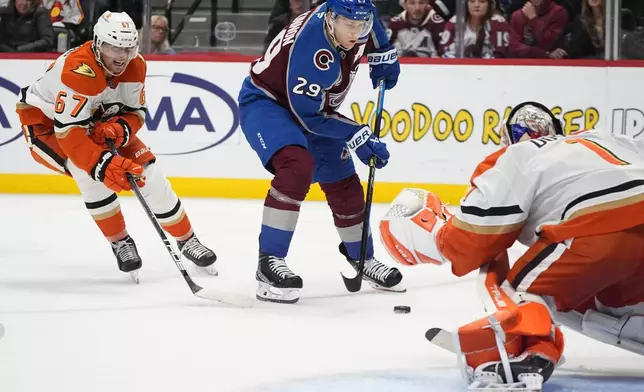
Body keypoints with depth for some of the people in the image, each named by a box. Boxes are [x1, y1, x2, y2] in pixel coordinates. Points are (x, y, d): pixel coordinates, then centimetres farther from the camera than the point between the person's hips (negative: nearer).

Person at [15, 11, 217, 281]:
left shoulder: (135, 66, -15)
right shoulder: (77, 71, -38)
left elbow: (135, 112, -5)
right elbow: (68, 131, -41)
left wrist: (121, 129, -28)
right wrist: (103, 164, -49)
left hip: (99, 121, 7)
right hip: (45, 119, -7)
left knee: (146, 171, -4)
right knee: (91, 172, -31)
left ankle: (186, 239, 13)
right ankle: (120, 243, -11)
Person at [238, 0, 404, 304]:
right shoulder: (310, 45, -37)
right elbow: (309, 115, -31)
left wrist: (383, 54, 9)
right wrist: (358, 137, -27)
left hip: (310, 106, 8)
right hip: (265, 101, -8)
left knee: (343, 184, 12)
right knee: (297, 166, -34)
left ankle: (360, 256, 36)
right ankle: (269, 261, -30)